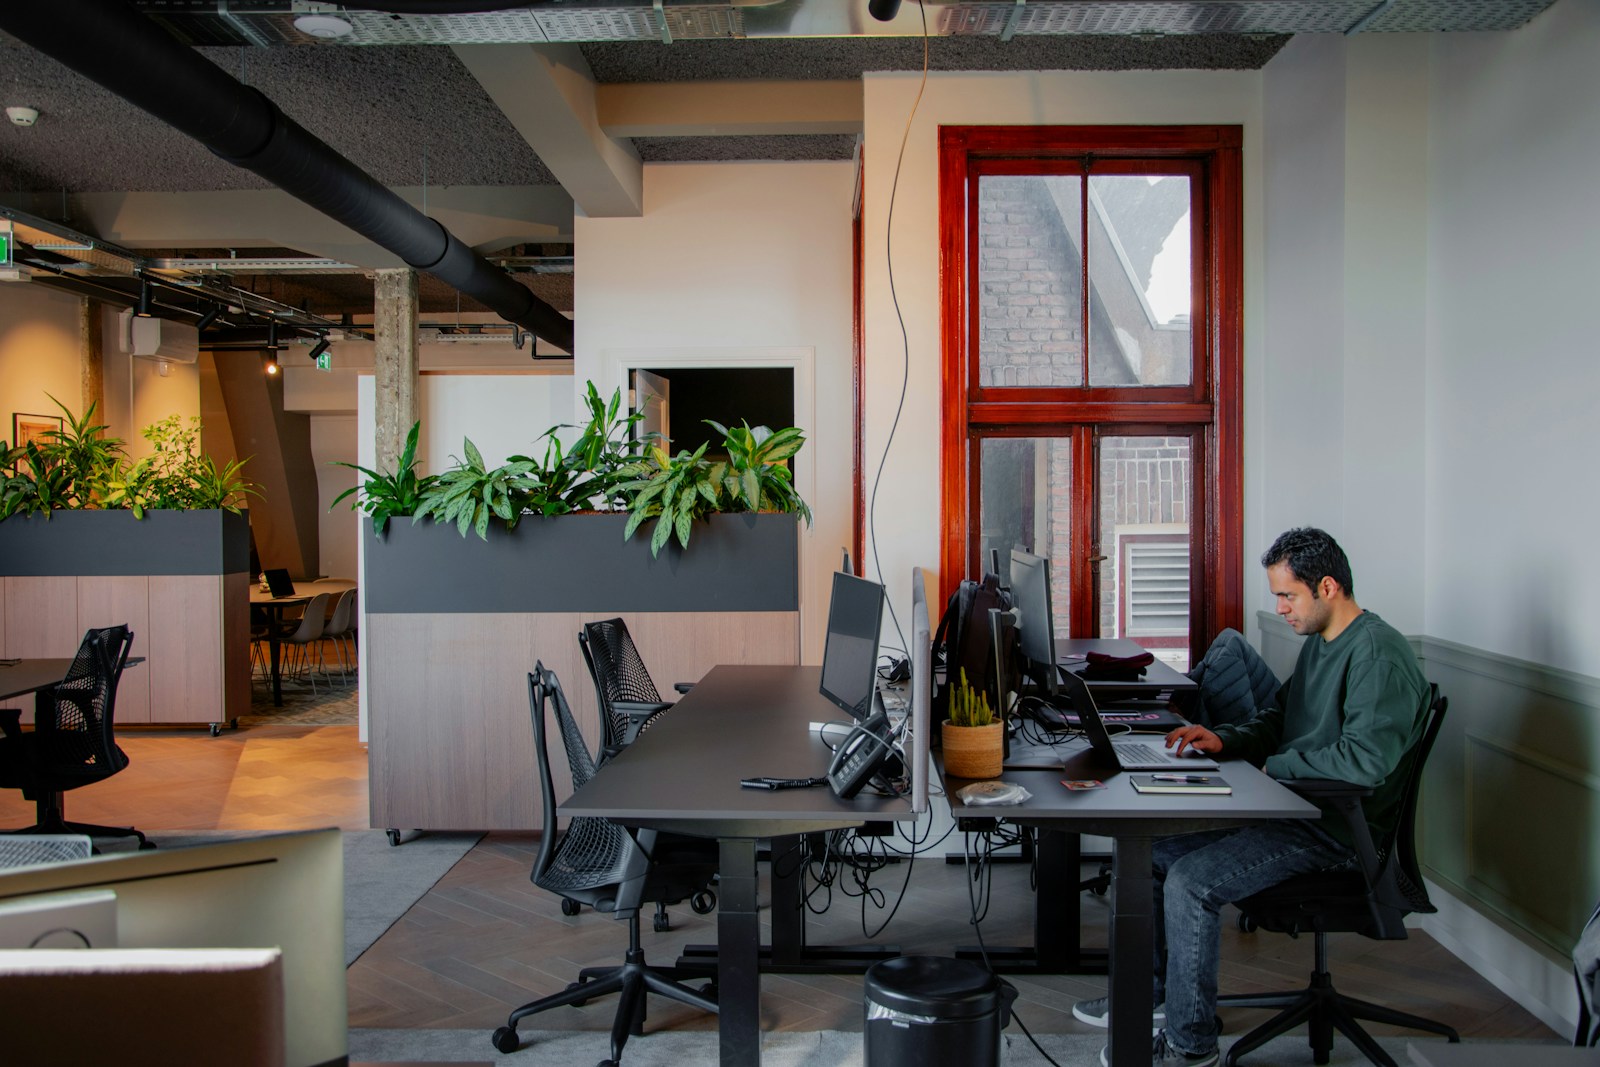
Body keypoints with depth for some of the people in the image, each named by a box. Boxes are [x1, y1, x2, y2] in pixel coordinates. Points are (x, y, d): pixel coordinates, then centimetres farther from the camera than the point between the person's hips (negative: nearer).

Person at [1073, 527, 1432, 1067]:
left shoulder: (1378, 655, -19)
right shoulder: (1318, 643, 13)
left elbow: (1366, 758, -29)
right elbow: (1277, 716, 21)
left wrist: (1276, 765, -16)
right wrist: (1223, 740, 1)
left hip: (1336, 830, -10)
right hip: (1293, 809, 10)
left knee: (1190, 881, -22)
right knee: (1151, 847, 7)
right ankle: (1149, 995, 20)